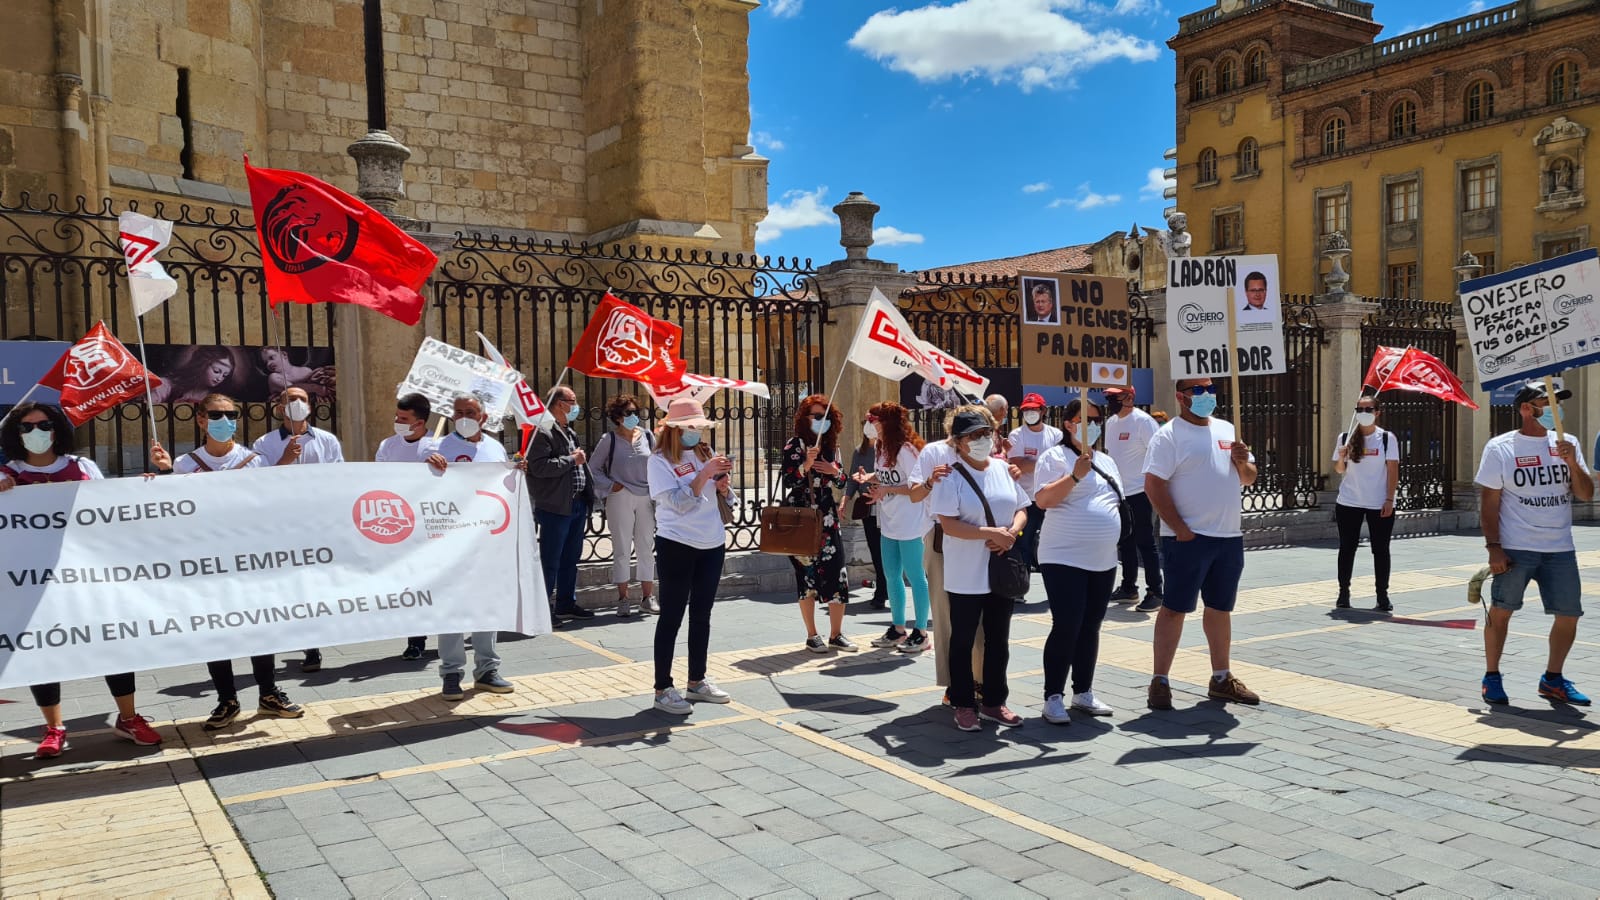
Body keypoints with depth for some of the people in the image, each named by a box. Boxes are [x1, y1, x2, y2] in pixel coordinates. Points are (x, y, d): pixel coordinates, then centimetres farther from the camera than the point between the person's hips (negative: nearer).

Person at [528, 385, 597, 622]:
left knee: (571, 559, 15)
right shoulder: (544, 431, -12)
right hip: (555, 507, -9)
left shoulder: (570, 432, 18)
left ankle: (566, 604, 25)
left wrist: (588, 496, 17)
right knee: (550, 560, -2)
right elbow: (538, 466, -24)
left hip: (577, 504, 9)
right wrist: (572, 460, -16)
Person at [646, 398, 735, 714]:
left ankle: (697, 681, 24)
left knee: (702, 614, 13)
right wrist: (704, 474, -23)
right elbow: (677, 503, -18)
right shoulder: (660, 460, -9)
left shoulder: (706, 453, 8)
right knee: (672, 616, -1)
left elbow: (726, 499, 13)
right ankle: (663, 689, 5)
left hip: (713, 544, 6)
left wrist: (722, 486, -8)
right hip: (677, 545, -6)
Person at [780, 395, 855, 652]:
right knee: (807, 574, 1)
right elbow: (787, 482, -12)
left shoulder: (831, 445, 11)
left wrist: (835, 471, -3)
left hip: (827, 518, 5)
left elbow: (841, 482, 18)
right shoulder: (794, 445, -5)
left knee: (837, 573, -1)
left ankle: (836, 634, 10)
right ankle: (812, 636, 12)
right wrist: (806, 465, -26)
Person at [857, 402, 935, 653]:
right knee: (892, 576, 13)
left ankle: (920, 632, 9)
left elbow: (917, 487, -20)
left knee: (914, 576, -1)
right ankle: (898, 629, 25)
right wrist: (869, 477, 0)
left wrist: (886, 490, -21)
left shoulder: (906, 449, -18)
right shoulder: (883, 448, 9)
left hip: (911, 523, -9)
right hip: (890, 522, 9)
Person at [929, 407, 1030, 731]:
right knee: (963, 640, 6)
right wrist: (991, 533, -23)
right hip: (966, 576, -5)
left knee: (998, 640, 13)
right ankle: (963, 705, 18)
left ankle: (993, 702, 26)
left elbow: (1021, 509, 11)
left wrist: (1012, 532, -10)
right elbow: (948, 524, -18)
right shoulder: (950, 476, -11)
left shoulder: (1002, 468, 7)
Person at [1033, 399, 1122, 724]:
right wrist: (1075, 475, -26)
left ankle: (1083, 693, 22)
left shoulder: (1106, 461, 16)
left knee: (1090, 627, 12)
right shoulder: (1055, 457, -6)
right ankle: (1053, 698, 0)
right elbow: (1042, 499, -18)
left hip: (1103, 560, 7)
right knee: (1066, 627, -9)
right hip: (1064, 559, -7)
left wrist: (1113, 535, 17)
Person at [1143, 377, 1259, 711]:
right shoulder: (1169, 435, -7)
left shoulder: (1227, 430, 14)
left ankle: (1221, 678, 26)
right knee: (1175, 608, -3)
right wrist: (1181, 529, -17)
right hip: (1188, 539, -7)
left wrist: (1242, 461, -5)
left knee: (1221, 607, 15)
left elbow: (1249, 479, 18)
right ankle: (1160, 681, 3)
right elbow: (1153, 485, -15)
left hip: (1230, 536, 7)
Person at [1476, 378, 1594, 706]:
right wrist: (1493, 547, -11)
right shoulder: (1500, 447, -4)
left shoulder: (1567, 443, 8)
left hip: (1561, 550, 4)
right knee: (1500, 611, 0)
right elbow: (1489, 501, -5)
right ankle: (1491, 677, 15)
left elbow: (1586, 494, 7)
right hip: (1515, 550, -4)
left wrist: (1572, 463, -11)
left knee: (1569, 614, 6)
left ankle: (1553, 679, 23)